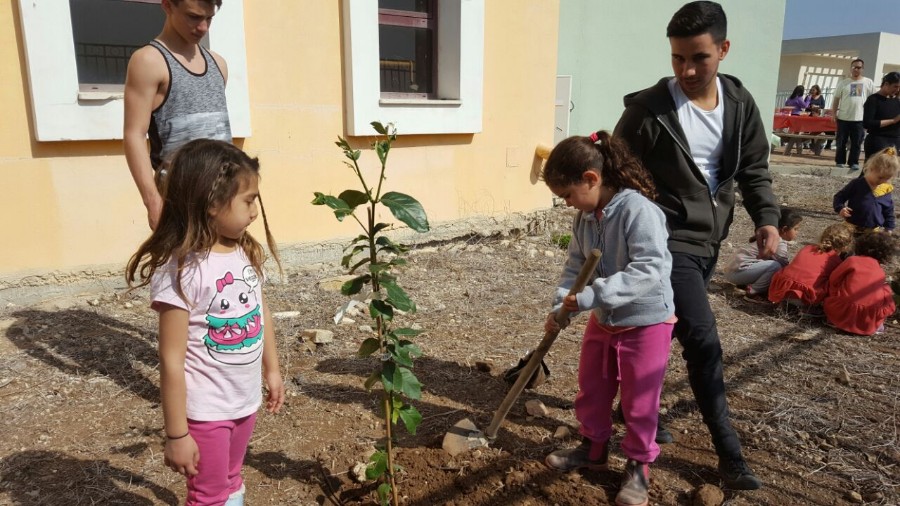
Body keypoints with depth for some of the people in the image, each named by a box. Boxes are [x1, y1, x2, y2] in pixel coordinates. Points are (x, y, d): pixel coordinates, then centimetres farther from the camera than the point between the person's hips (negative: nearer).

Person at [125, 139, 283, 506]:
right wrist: (176, 434, -16)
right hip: (206, 409, -6)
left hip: (246, 399, 6)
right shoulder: (181, 271, -25)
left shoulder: (247, 253, -3)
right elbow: (171, 360, -21)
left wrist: (272, 370, 18)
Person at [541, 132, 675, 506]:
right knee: (590, 390, 20)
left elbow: (651, 270, -35)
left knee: (639, 403, 9)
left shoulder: (639, 211, -27)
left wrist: (594, 295, -39)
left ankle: (638, 466, 29)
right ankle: (593, 447, 42)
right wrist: (560, 306, -12)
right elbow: (575, 266, 3)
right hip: (603, 321, 8)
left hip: (646, 323, -7)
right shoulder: (585, 217, -2)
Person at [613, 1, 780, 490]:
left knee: (661, 333, 18)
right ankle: (729, 452, 5)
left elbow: (754, 169, 9)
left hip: (709, 242, 6)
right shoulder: (648, 109, -15)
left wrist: (767, 218, -6)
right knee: (703, 342, -9)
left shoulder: (740, 105, 2)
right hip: (668, 239, -6)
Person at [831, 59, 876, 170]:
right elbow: (836, 99, 5)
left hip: (860, 118, 0)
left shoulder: (868, 83, 4)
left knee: (856, 143, 4)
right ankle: (840, 161, 16)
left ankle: (853, 162, 12)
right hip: (843, 117, 0)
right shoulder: (843, 82, 3)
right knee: (841, 141, 6)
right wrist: (834, 113, -3)